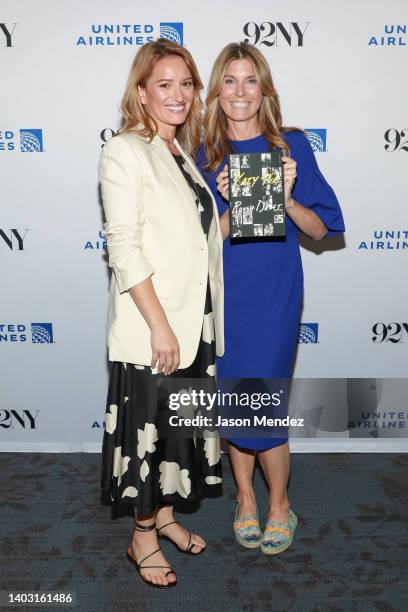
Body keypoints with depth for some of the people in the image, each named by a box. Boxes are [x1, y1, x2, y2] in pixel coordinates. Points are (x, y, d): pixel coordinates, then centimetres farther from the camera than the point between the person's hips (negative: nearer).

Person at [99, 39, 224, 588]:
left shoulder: (184, 155, 13)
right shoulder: (124, 152, -10)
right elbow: (124, 248, -18)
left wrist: (224, 199, 5)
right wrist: (160, 326, -20)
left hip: (195, 321, 8)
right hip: (150, 326, -7)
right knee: (149, 430, 6)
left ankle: (166, 515, 39)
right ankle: (143, 537, 27)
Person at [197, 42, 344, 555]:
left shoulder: (291, 146, -2)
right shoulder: (204, 157, 2)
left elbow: (322, 228, -1)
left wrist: (286, 200, -18)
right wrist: (233, 206, -18)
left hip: (274, 298, -2)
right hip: (222, 297, 2)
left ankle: (279, 503, 25)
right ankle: (245, 497, 34)